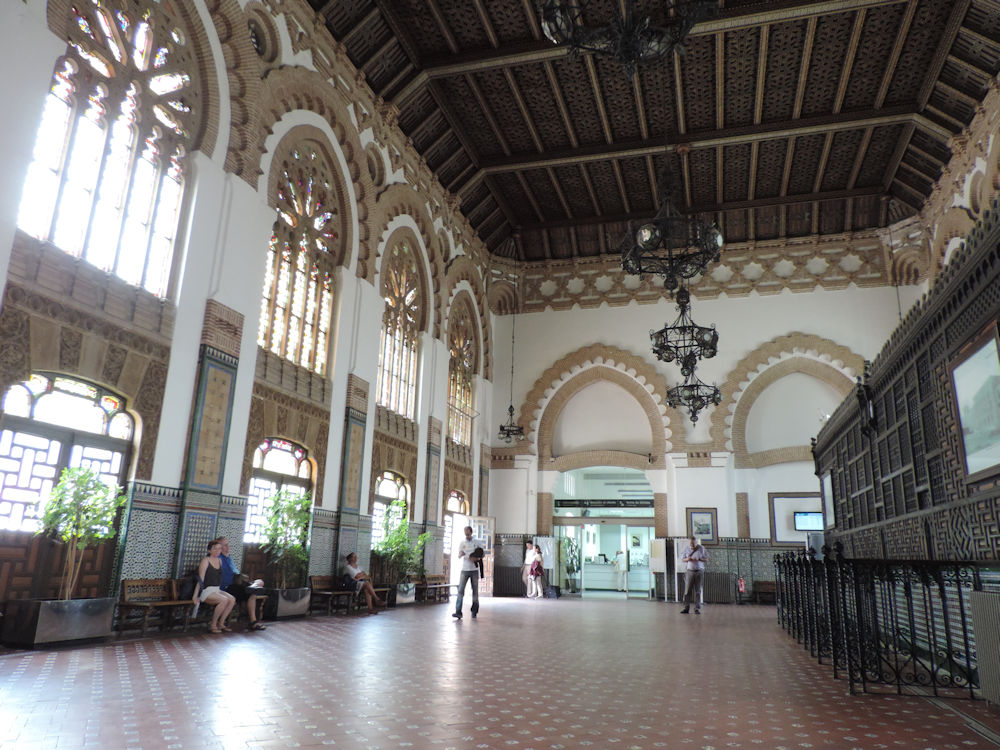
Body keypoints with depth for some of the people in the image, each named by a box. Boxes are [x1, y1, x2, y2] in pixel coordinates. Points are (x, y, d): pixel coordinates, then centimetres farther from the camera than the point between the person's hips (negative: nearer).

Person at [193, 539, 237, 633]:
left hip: (217, 590, 7)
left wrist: (219, 589, 13)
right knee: (224, 600, -30)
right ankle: (212, 625, -15)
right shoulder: (205, 560, -8)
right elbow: (201, 579, -13)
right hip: (206, 591, -7)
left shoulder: (219, 561, 13)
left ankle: (220, 623, -6)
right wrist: (195, 595, -17)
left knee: (232, 599, -18)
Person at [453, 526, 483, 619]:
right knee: (461, 590, -9)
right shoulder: (462, 543, 6)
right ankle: (458, 612, -13)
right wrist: (461, 554, -20)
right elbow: (458, 556, 5)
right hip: (464, 570, 0)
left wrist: (476, 558, -15)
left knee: (475, 591, 5)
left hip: (474, 570, 0)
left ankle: (474, 612, 14)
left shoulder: (477, 542, 3)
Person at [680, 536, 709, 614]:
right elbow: (683, 559, 10)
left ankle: (697, 609, 5)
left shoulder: (701, 549, 1)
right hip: (689, 571, 1)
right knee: (687, 590, -3)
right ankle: (686, 608, 0)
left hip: (699, 571, -1)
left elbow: (706, 559, 1)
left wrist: (698, 559, -17)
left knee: (698, 590, 0)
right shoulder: (687, 549, 4)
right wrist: (687, 559, -13)